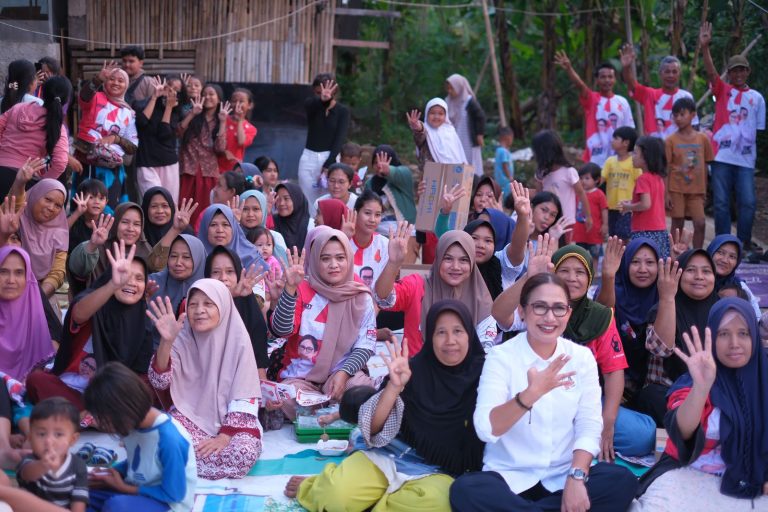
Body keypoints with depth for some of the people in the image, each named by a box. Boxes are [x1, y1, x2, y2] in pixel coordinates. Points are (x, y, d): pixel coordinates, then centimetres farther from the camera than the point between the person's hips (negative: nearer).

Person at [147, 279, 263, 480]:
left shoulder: (237, 338, -9)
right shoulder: (182, 338, -3)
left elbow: (245, 397, -8)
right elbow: (159, 382, -15)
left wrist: (225, 436, -17)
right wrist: (166, 341, -29)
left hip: (230, 419, 0)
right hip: (190, 417, 0)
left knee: (245, 452, -33)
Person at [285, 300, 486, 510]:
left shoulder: (481, 374, -2)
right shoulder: (414, 369, -3)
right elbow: (371, 427, -8)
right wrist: (394, 386, -21)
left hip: (438, 472, 0)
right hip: (389, 454, 0)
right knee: (337, 493, -27)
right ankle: (315, 487, 9)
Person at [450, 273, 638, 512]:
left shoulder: (582, 357, 4)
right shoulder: (500, 356, -7)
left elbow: (589, 426, -3)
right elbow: (486, 429, -21)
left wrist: (577, 477, -21)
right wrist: (531, 394, -37)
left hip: (563, 476, 3)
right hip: (509, 476, -3)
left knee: (623, 481, -24)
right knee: (464, 491, -32)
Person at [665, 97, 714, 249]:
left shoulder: (702, 139, 3)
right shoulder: (671, 140, -3)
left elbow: (704, 166, 10)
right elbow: (666, 168, -2)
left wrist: (704, 191, 10)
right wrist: (666, 193, -7)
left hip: (696, 190, 2)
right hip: (676, 189, -2)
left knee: (700, 223, -7)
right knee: (677, 224, 3)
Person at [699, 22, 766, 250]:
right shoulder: (723, 90, 5)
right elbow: (711, 73, -13)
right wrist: (705, 47, -28)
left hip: (746, 158, 2)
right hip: (721, 155, -2)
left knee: (748, 203, -3)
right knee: (721, 203, 0)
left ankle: (744, 245, 9)